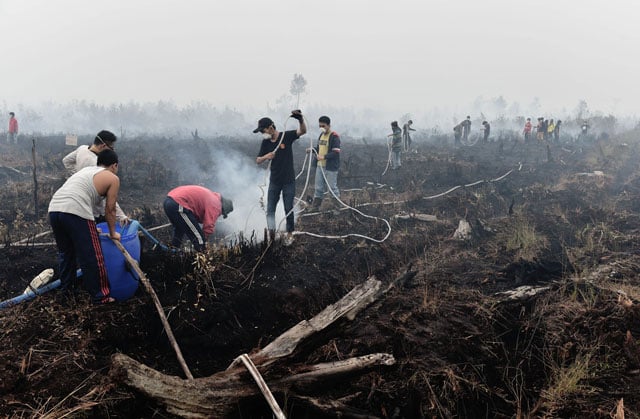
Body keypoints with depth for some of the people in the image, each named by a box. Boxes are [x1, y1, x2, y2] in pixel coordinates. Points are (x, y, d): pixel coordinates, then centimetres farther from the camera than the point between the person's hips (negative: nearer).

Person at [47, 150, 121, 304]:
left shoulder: (87, 170, 32)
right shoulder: (113, 178, 10)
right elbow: (110, 210, 9)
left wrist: (90, 229, 47)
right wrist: (113, 233, 24)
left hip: (54, 208, 8)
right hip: (75, 213, -8)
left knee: (65, 252, 27)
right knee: (92, 257, 5)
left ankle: (66, 289, 42)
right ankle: (100, 296, 16)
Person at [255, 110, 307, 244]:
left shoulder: (286, 136, -11)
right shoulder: (265, 142, 1)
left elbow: (303, 131, -25)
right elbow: (258, 161, 2)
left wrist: (301, 120, -46)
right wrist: (266, 157, -20)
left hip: (288, 181, -3)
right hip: (274, 182, 3)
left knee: (289, 209, 6)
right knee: (270, 209, 5)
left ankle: (290, 234, 21)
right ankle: (271, 232, 19)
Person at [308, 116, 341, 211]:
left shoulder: (334, 136, -14)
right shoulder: (321, 135, 12)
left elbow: (336, 153, -20)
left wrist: (324, 157, -28)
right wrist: (312, 149, 3)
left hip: (330, 167, -8)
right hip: (320, 165, 8)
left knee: (332, 187, 1)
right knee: (319, 187, 13)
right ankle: (315, 207, 20)